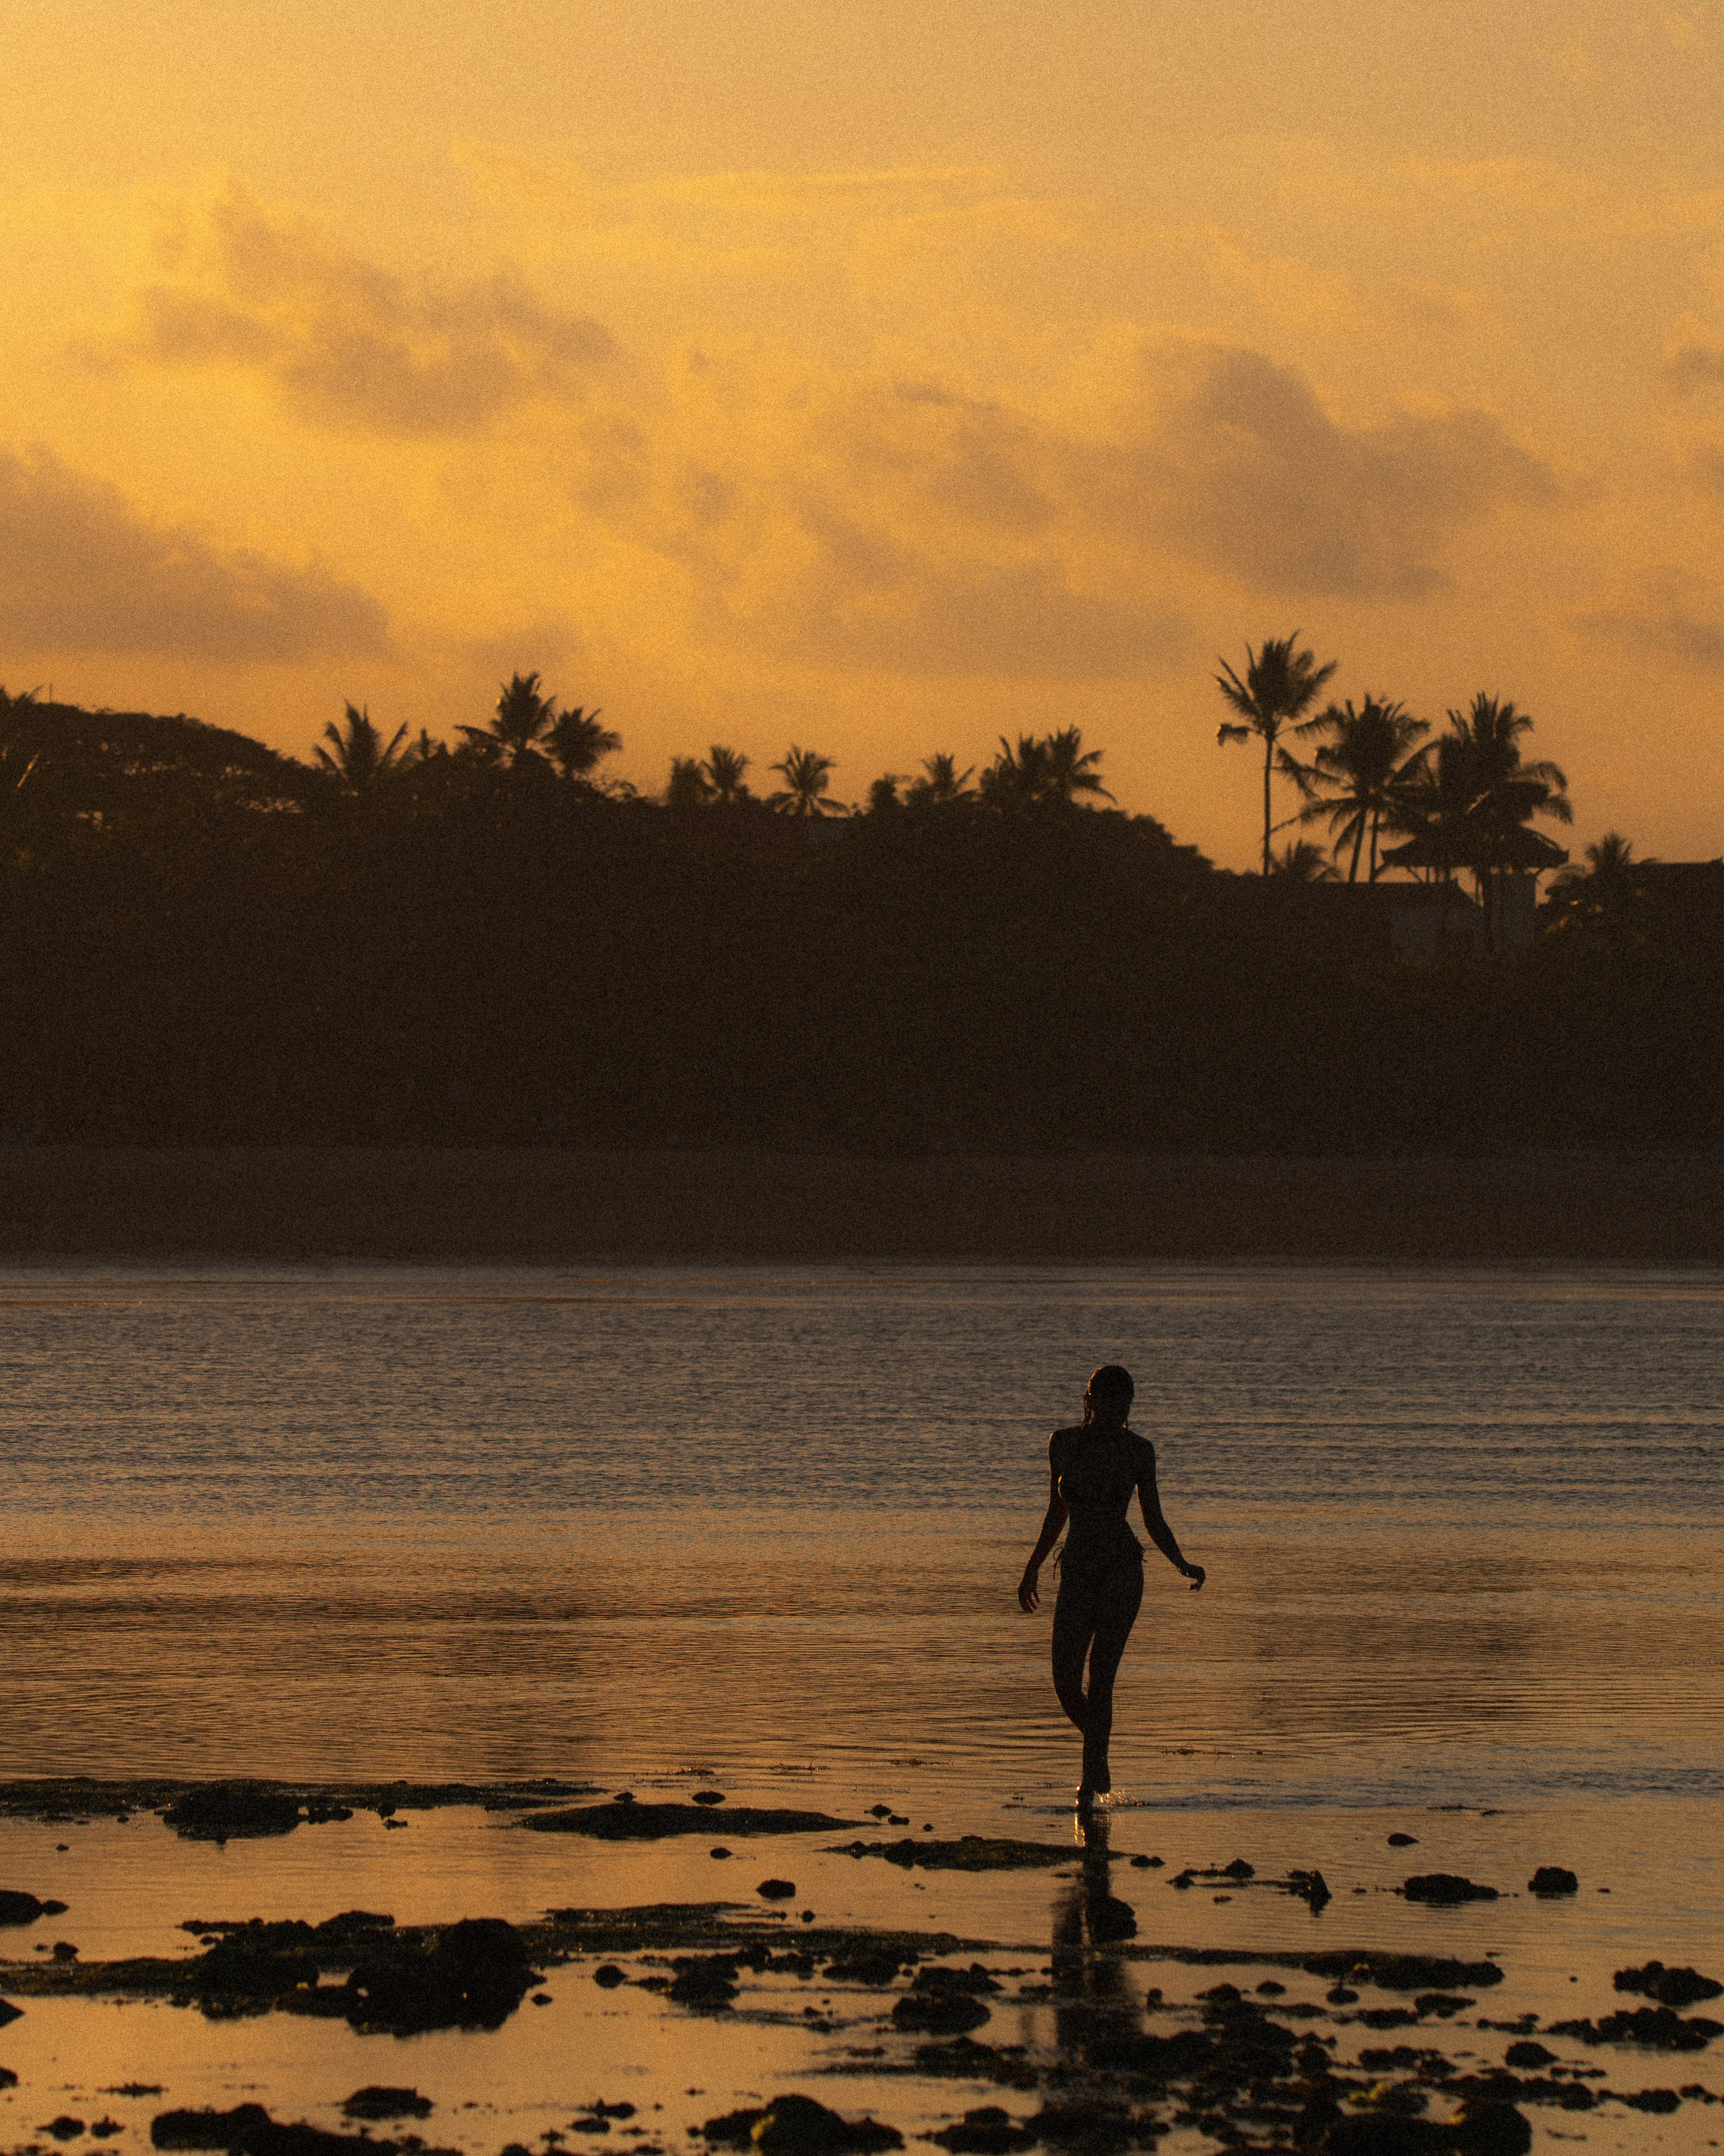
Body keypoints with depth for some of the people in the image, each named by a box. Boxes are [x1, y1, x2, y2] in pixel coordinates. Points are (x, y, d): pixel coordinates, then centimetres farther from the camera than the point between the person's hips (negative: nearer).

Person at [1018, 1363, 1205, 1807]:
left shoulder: (1137, 1449, 2)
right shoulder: (1063, 1443, 6)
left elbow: (1154, 1520, 7)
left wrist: (1183, 1565, -8)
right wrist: (1031, 1568, 21)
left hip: (1122, 1567, -2)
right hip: (1076, 1570, 2)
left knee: (1100, 1679, -9)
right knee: (1066, 1683, -5)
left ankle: (1089, 1783, -2)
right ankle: (1099, 1755, 24)